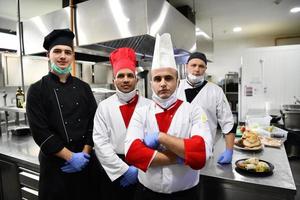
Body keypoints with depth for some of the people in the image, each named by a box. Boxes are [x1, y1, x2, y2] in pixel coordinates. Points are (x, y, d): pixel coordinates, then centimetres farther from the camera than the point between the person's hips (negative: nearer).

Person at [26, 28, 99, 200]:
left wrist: (85, 153, -9)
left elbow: (94, 123, 1)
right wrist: (71, 157, -15)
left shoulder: (83, 87, 3)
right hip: (55, 164, -3)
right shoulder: (37, 90, -6)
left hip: (86, 161, 4)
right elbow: (40, 132, -12)